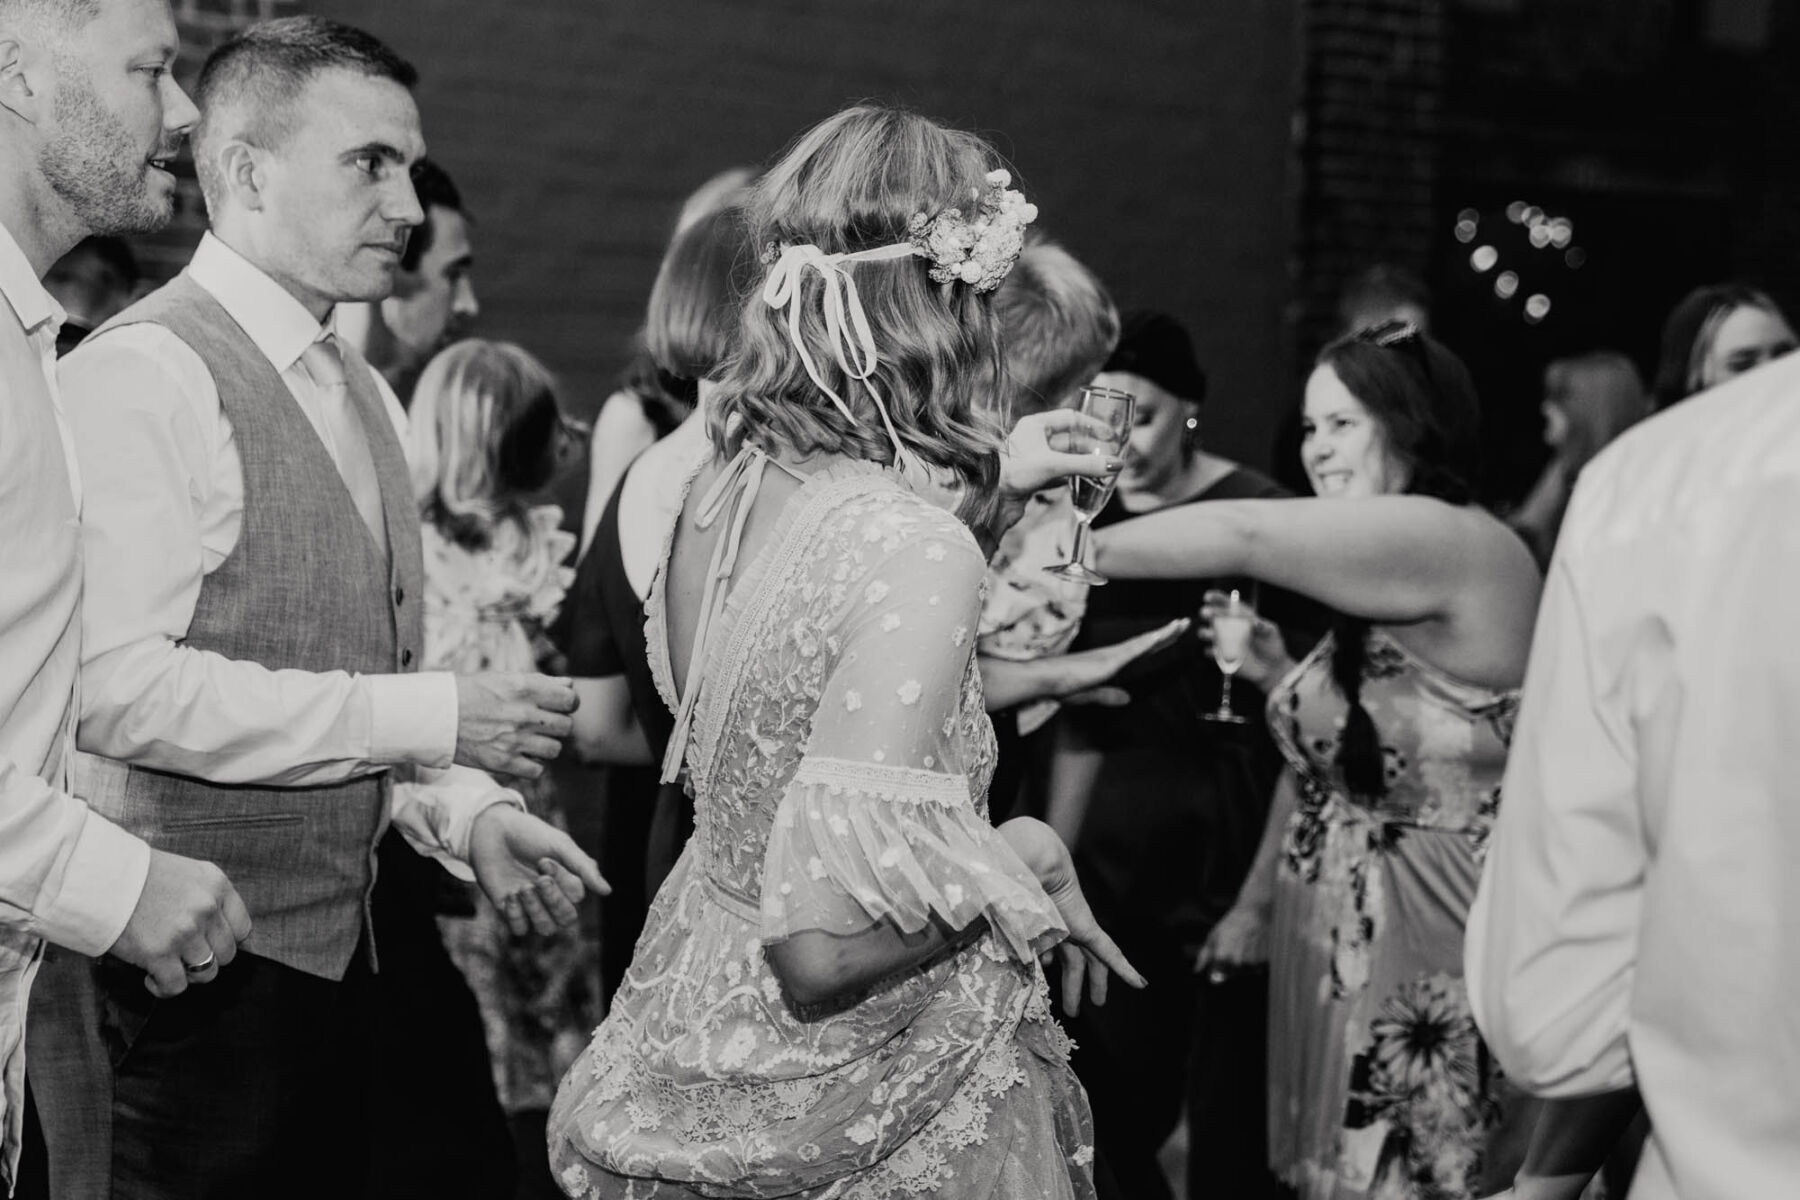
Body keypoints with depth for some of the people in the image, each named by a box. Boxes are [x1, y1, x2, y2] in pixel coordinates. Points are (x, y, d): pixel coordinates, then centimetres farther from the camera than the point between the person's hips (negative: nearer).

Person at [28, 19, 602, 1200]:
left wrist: (470, 810, 1)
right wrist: (428, 718, -22)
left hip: (334, 946, 8)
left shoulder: (365, 395, 16)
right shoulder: (142, 373, -13)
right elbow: (120, 683, -23)